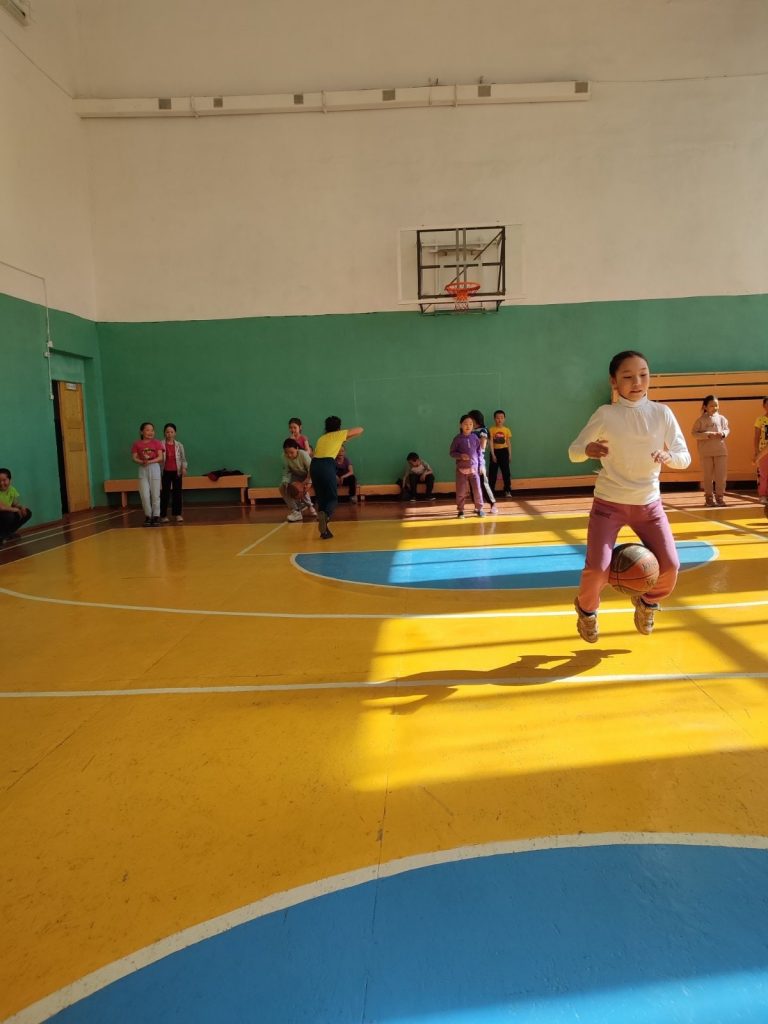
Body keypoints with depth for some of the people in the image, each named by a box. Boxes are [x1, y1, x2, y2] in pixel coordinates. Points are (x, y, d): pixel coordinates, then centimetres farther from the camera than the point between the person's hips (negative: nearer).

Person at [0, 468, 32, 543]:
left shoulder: (12, 489, -5)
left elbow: (15, 503, 1)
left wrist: (21, 507, -21)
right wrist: (14, 509, -28)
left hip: (9, 513, 7)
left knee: (27, 513, -5)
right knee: (8, 515, -36)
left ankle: (8, 533, 5)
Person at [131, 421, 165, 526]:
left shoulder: (157, 443, 0)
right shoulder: (137, 444, 3)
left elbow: (160, 457, -6)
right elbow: (134, 458, -2)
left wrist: (150, 461, -20)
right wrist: (142, 462, -20)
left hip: (154, 468, -1)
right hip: (143, 470, 1)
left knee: (155, 494, 2)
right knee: (145, 495, -2)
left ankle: (156, 516, 11)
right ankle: (148, 516, 12)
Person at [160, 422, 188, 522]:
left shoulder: (179, 445, 2)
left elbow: (183, 458, 4)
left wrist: (184, 468, -11)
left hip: (177, 472, 2)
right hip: (165, 472, -1)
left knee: (177, 493, 4)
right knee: (164, 494, 1)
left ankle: (177, 514, 12)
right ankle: (163, 515, 8)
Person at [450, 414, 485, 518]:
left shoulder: (475, 437, 3)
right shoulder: (458, 438, -3)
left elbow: (480, 452, 7)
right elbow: (452, 453, 0)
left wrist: (481, 465, 2)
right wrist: (460, 456, -17)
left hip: (474, 468, 1)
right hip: (461, 469, -1)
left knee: (477, 489, 1)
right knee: (461, 491, 2)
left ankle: (479, 508, 14)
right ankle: (460, 510, 13)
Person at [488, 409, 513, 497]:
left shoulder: (507, 430, 1)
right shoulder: (492, 430, -4)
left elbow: (509, 443, 5)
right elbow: (491, 443, -6)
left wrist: (510, 454, 3)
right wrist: (493, 454, -11)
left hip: (504, 451, 1)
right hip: (495, 451, -1)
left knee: (506, 472, 2)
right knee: (492, 472, 3)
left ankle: (507, 491, 7)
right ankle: (491, 491, 10)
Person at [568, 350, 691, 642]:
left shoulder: (662, 413, -3)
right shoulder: (605, 414, -8)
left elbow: (685, 458, -2)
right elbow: (572, 452, -5)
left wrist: (669, 457, -25)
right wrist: (587, 449, -28)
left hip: (649, 503, 3)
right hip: (609, 502, -2)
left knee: (670, 566, -6)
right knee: (597, 568, -15)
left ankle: (647, 602, 29)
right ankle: (586, 609, 20)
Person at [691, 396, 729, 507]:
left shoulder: (722, 418, 3)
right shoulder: (701, 419, -5)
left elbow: (727, 429, 13)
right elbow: (695, 433, -8)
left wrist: (723, 433, -9)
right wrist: (708, 435, -19)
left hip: (721, 451, 2)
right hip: (705, 452, -2)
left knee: (721, 475, 4)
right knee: (707, 476, 5)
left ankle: (720, 496, 15)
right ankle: (709, 497, 15)